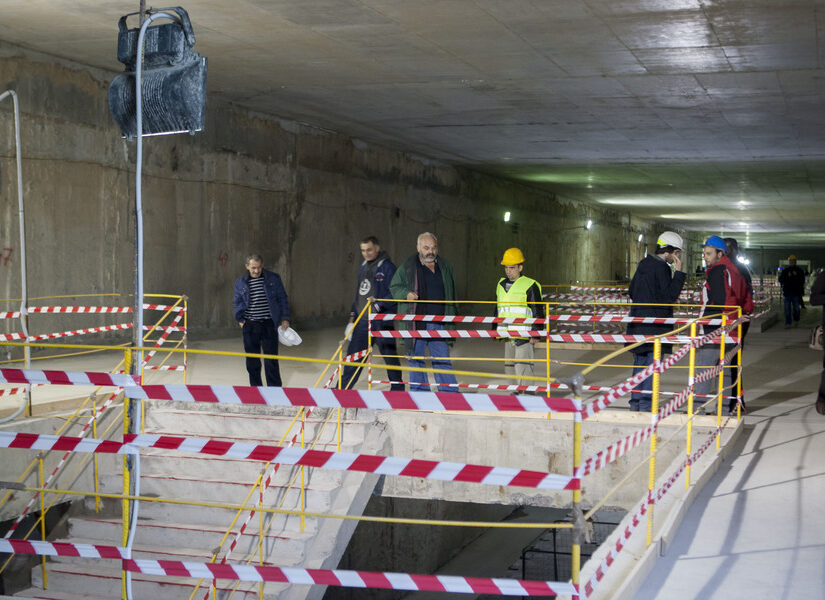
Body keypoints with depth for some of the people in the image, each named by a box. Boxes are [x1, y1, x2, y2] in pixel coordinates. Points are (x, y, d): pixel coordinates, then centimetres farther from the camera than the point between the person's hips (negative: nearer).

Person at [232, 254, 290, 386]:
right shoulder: (240, 282, 5)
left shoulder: (273, 279, 1)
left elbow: (282, 299, 7)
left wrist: (285, 318, 2)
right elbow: (236, 303, 14)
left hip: (269, 325, -2)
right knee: (252, 361, 6)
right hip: (250, 326, 2)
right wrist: (240, 319, 4)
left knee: (271, 360, -4)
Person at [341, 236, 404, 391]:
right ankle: (342, 388, 14)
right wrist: (353, 315, 18)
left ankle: (397, 389, 13)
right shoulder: (363, 267, 16)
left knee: (389, 355, 1)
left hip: (381, 320, -7)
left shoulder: (387, 267, -7)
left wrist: (379, 304, -21)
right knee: (353, 354, 8)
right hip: (362, 320, 7)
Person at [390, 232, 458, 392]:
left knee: (442, 359, 4)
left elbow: (451, 295, 20)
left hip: (439, 324, 2)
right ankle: (419, 392, 14)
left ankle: (450, 393, 9)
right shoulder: (408, 267, 1)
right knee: (416, 359, 4)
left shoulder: (445, 267, 11)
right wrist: (406, 293, -12)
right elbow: (394, 287, 9)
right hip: (416, 324, -2)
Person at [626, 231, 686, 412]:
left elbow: (631, 291, 17)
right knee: (652, 365, -3)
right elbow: (670, 296, -16)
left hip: (638, 322, 8)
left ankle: (635, 402, 19)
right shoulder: (661, 268, -15)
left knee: (640, 363, 14)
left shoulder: (644, 263, 12)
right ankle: (646, 405, -2)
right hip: (655, 326, -8)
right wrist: (678, 273, -14)